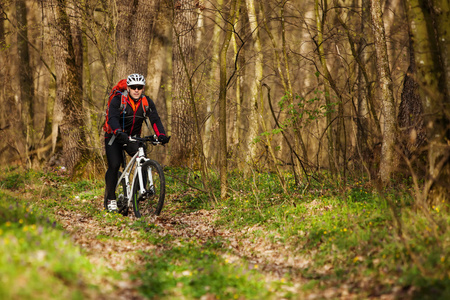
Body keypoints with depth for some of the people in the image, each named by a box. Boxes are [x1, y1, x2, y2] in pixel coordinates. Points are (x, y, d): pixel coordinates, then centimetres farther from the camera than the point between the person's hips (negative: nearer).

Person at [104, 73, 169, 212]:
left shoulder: (147, 102, -9)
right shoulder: (118, 100, -19)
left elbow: (155, 119, -20)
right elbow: (112, 118, -33)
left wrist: (161, 135, -39)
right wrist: (119, 132, -53)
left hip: (133, 138, 3)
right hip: (114, 137, -3)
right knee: (114, 165, -18)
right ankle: (110, 198, -5)